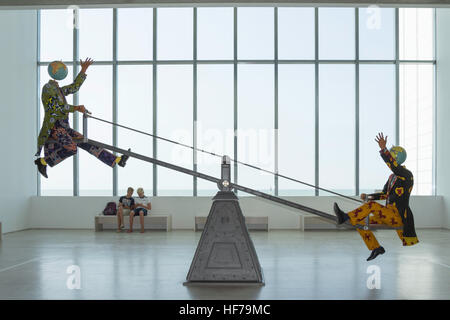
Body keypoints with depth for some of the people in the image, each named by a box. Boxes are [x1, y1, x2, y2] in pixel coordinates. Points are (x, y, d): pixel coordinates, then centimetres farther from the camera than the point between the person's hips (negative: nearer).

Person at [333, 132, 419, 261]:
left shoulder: (406, 175, -9)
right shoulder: (392, 176, 17)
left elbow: (393, 165, -31)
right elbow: (384, 194, 26)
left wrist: (383, 149, -42)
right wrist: (367, 196, 13)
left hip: (398, 216, -9)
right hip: (389, 215, 9)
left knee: (372, 205, -29)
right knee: (361, 222, 0)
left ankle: (346, 217, -32)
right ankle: (376, 248, 6)